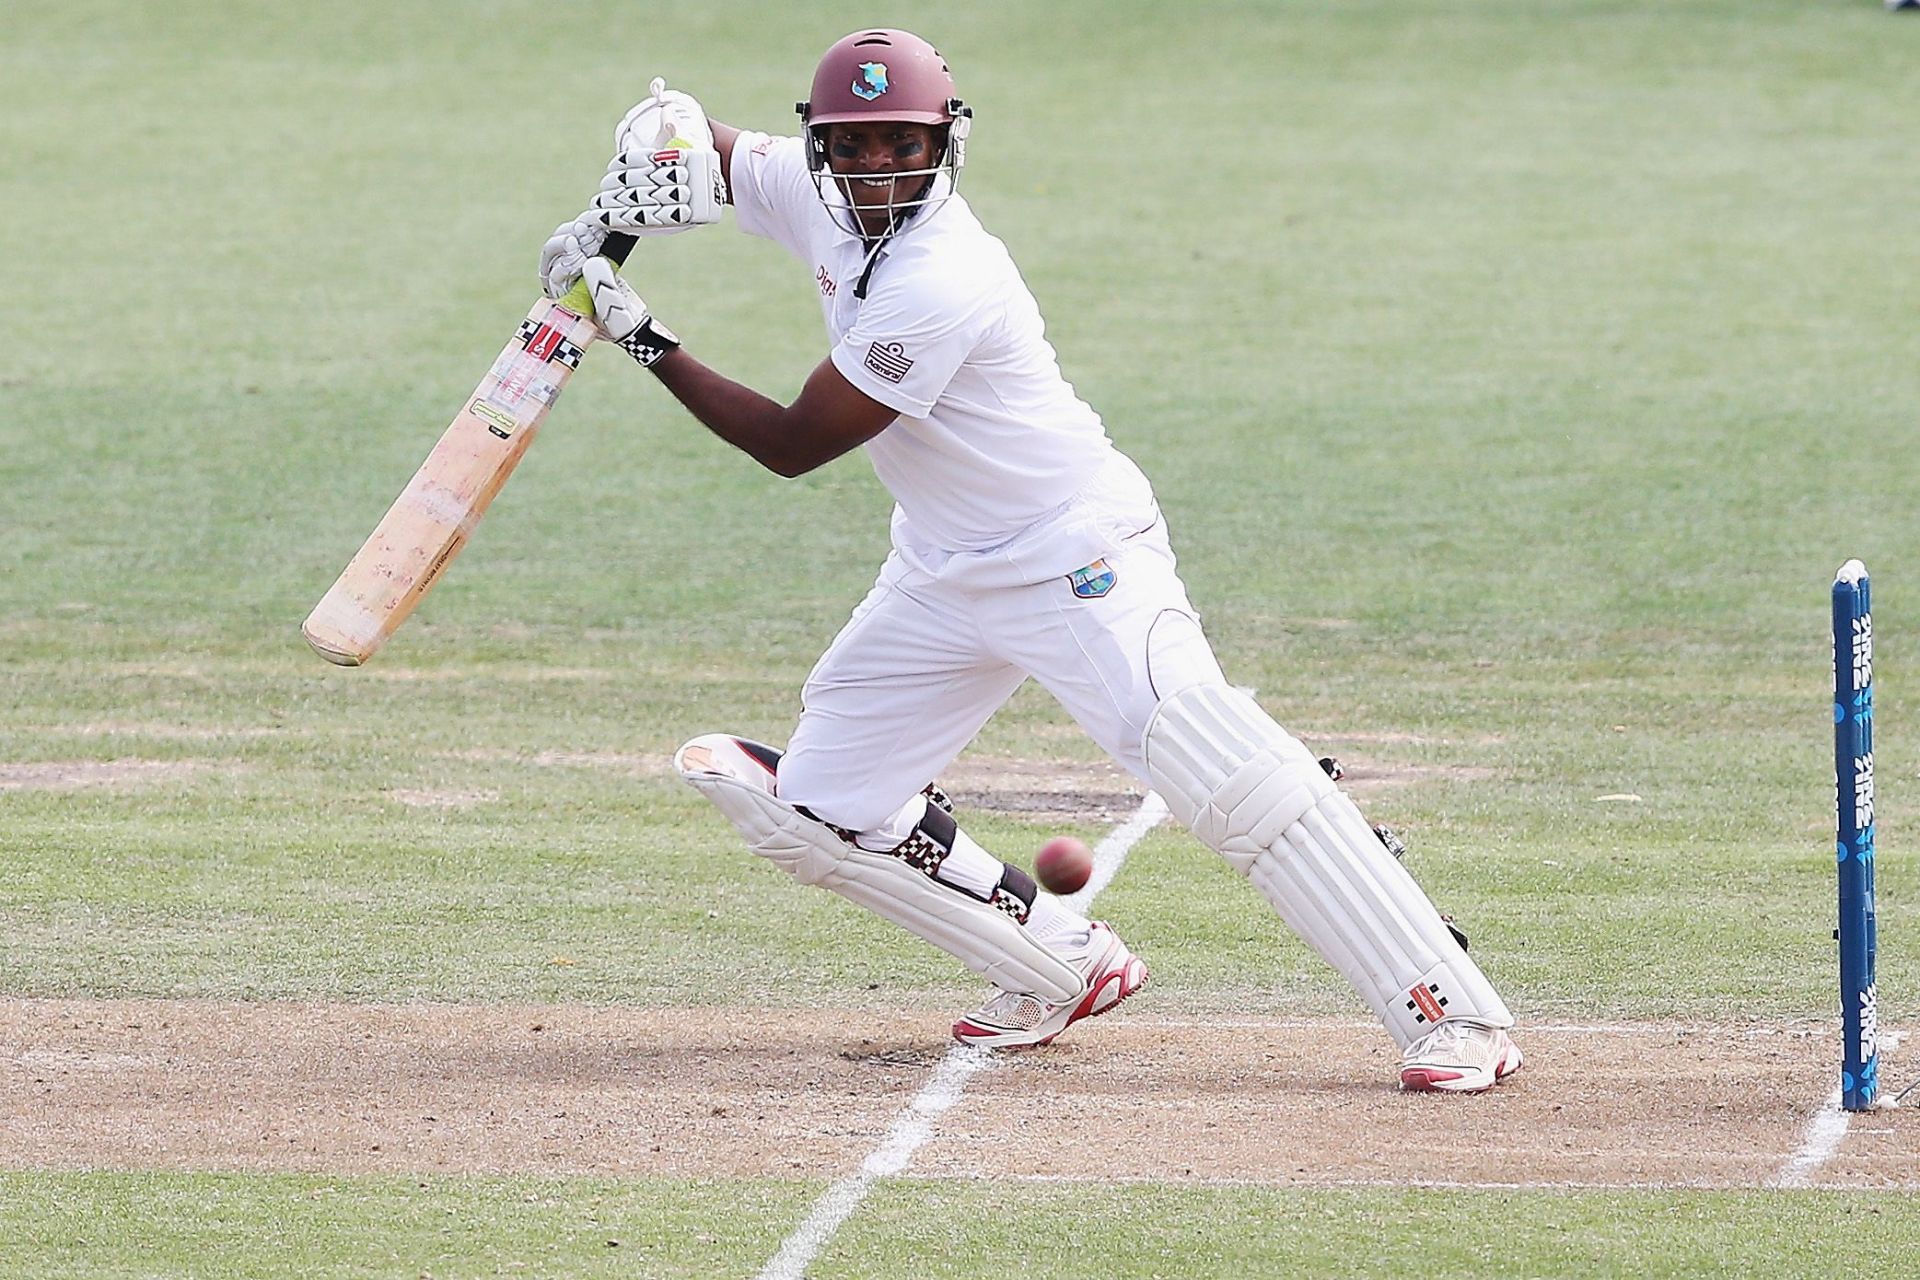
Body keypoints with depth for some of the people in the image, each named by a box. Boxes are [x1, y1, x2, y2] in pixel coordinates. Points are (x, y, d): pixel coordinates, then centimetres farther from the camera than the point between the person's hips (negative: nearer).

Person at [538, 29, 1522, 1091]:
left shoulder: (939, 285, -28)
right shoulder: (818, 200, -3)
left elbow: (792, 446, -23)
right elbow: (681, 130, 11)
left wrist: (646, 343, -19)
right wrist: (617, 207, -12)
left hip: (1075, 558, -9)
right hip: (942, 582, 9)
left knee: (1226, 780, -25)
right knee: (813, 813, 6)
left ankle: (1453, 1014, -26)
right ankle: (1065, 972, 18)